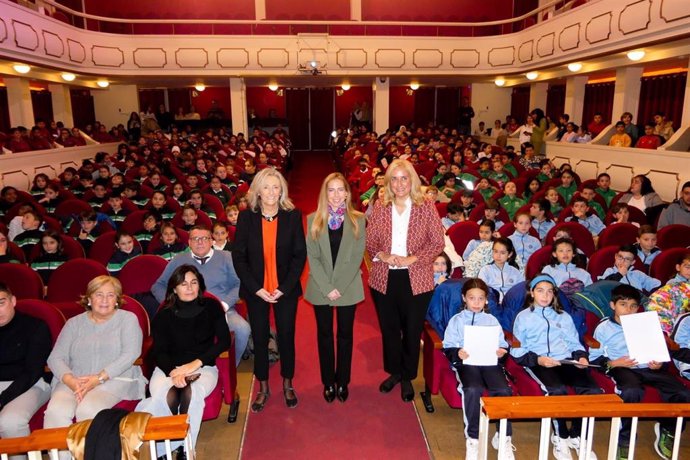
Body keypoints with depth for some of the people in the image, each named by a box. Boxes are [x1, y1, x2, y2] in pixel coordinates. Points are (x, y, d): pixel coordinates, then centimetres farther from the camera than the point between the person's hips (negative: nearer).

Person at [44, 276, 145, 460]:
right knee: (55, 411, -27)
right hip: (74, 381, 3)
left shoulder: (128, 319, 8)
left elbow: (130, 354, -5)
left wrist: (99, 378, -15)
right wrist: (69, 379, -12)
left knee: (87, 409, -32)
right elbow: (55, 358, 8)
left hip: (115, 379, -3)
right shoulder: (74, 323, 18)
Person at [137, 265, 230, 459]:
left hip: (203, 367, 0)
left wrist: (196, 363, -13)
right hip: (168, 368, 1)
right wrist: (173, 372, -23)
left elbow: (224, 341, -1)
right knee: (165, 397, -34)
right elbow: (158, 352, -1)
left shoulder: (211, 306, 3)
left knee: (191, 393, -34)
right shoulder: (164, 315, 3)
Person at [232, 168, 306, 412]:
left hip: (286, 289, 0)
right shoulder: (246, 217, -4)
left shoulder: (293, 216, -5)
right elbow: (238, 256, -3)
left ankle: (287, 385, 31)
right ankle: (263, 388, 29)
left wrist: (284, 287, -11)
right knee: (260, 338, 10)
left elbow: (300, 254, -4)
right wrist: (257, 288, -10)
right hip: (256, 290, 1)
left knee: (287, 336, 10)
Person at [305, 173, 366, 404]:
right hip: (321, 288, 1)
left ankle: (343, 382, 25)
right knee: (324, 334, 11)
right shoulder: (313, 220, 0)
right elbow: (312, 257, -4)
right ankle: (328, 382, 25)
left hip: (348, 287, -1)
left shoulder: (358, 220, -2)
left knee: (345, 334, 10)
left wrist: (339, 287, -13)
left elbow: (357, 257, -5)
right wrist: (326, 288, -12)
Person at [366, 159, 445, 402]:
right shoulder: (380, 208, 2)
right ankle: (394, 372, 38)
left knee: (412, 330, 10)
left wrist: (412, 259, -17)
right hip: (384, 279, 2)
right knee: (389, 328, 16)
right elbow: (370, 240, 5)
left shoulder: (426, 208, -4)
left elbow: (438, 243, -6)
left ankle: (407, 378, 31)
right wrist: (382, 255, -14)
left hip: (416, 280, -2)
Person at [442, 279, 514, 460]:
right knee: (473, 390, -32)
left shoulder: (492, 320, 20)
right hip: (467, 362, -2)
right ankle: (472, 438, -15)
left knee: (503, 390, -27)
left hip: (490, 361, 2)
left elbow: (503, 345, 15)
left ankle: (504, 437, -7)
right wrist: (457, 353, -15)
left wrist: (502, 351, -8)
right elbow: (448, 347, 6)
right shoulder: (456, 320, 13)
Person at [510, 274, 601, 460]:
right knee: (557, 390, -34)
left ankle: (576, 435, -2)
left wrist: (581, 356, 1)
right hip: (539, 363, -4)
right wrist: (538, 360, -11)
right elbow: (517, 351, 6)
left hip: (566, 361, 4)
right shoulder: (523, 317, 14)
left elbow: (575, 343, 23)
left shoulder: (564, 316, 29)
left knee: (593, 390, -23)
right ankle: (561, 437, -10)